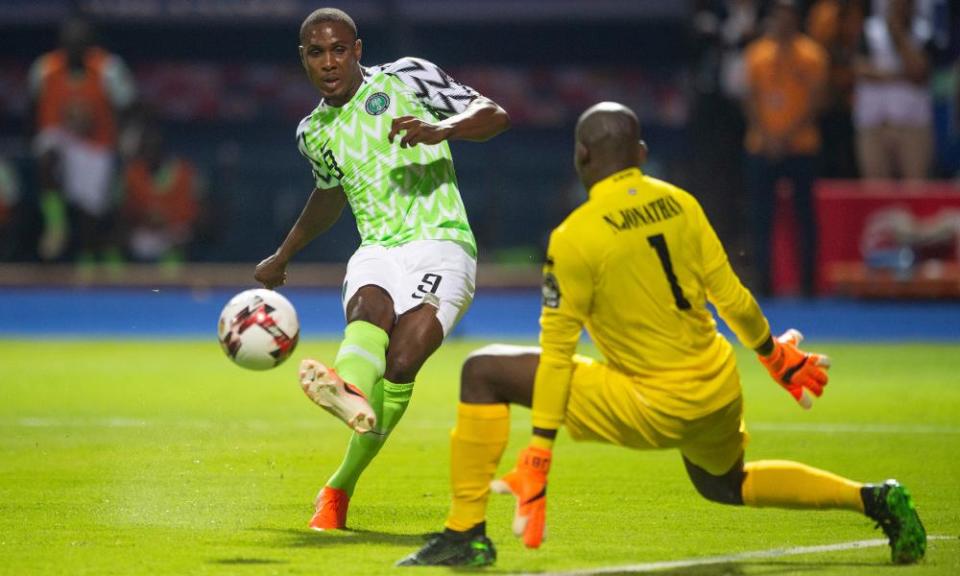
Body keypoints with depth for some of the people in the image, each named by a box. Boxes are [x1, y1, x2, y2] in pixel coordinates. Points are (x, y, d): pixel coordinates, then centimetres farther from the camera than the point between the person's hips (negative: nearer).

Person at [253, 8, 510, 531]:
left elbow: (494, 116, 1)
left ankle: (339, 490, -21)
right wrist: (282, 257, 47)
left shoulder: (404, 78, 5)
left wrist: (439, 130, -19)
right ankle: (351, 393, -70)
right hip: (376, 253, 3)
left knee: (401, 363, -26)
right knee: (368, 311, -35)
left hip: (439, 245, -3)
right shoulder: (314, 133, 19)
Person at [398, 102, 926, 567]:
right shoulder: (680, 204, 2)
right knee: (726, 483, 38)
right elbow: (732, 297, 7)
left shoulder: (575, 237, -13)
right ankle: (874, 500, 24)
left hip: (656, 407, -6)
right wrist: (778, 357, 24)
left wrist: (538, 455, -10)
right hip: (720, 392, 6)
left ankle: (466, 534, -5)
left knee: (485, 372, -2)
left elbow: (556, 353, -13)